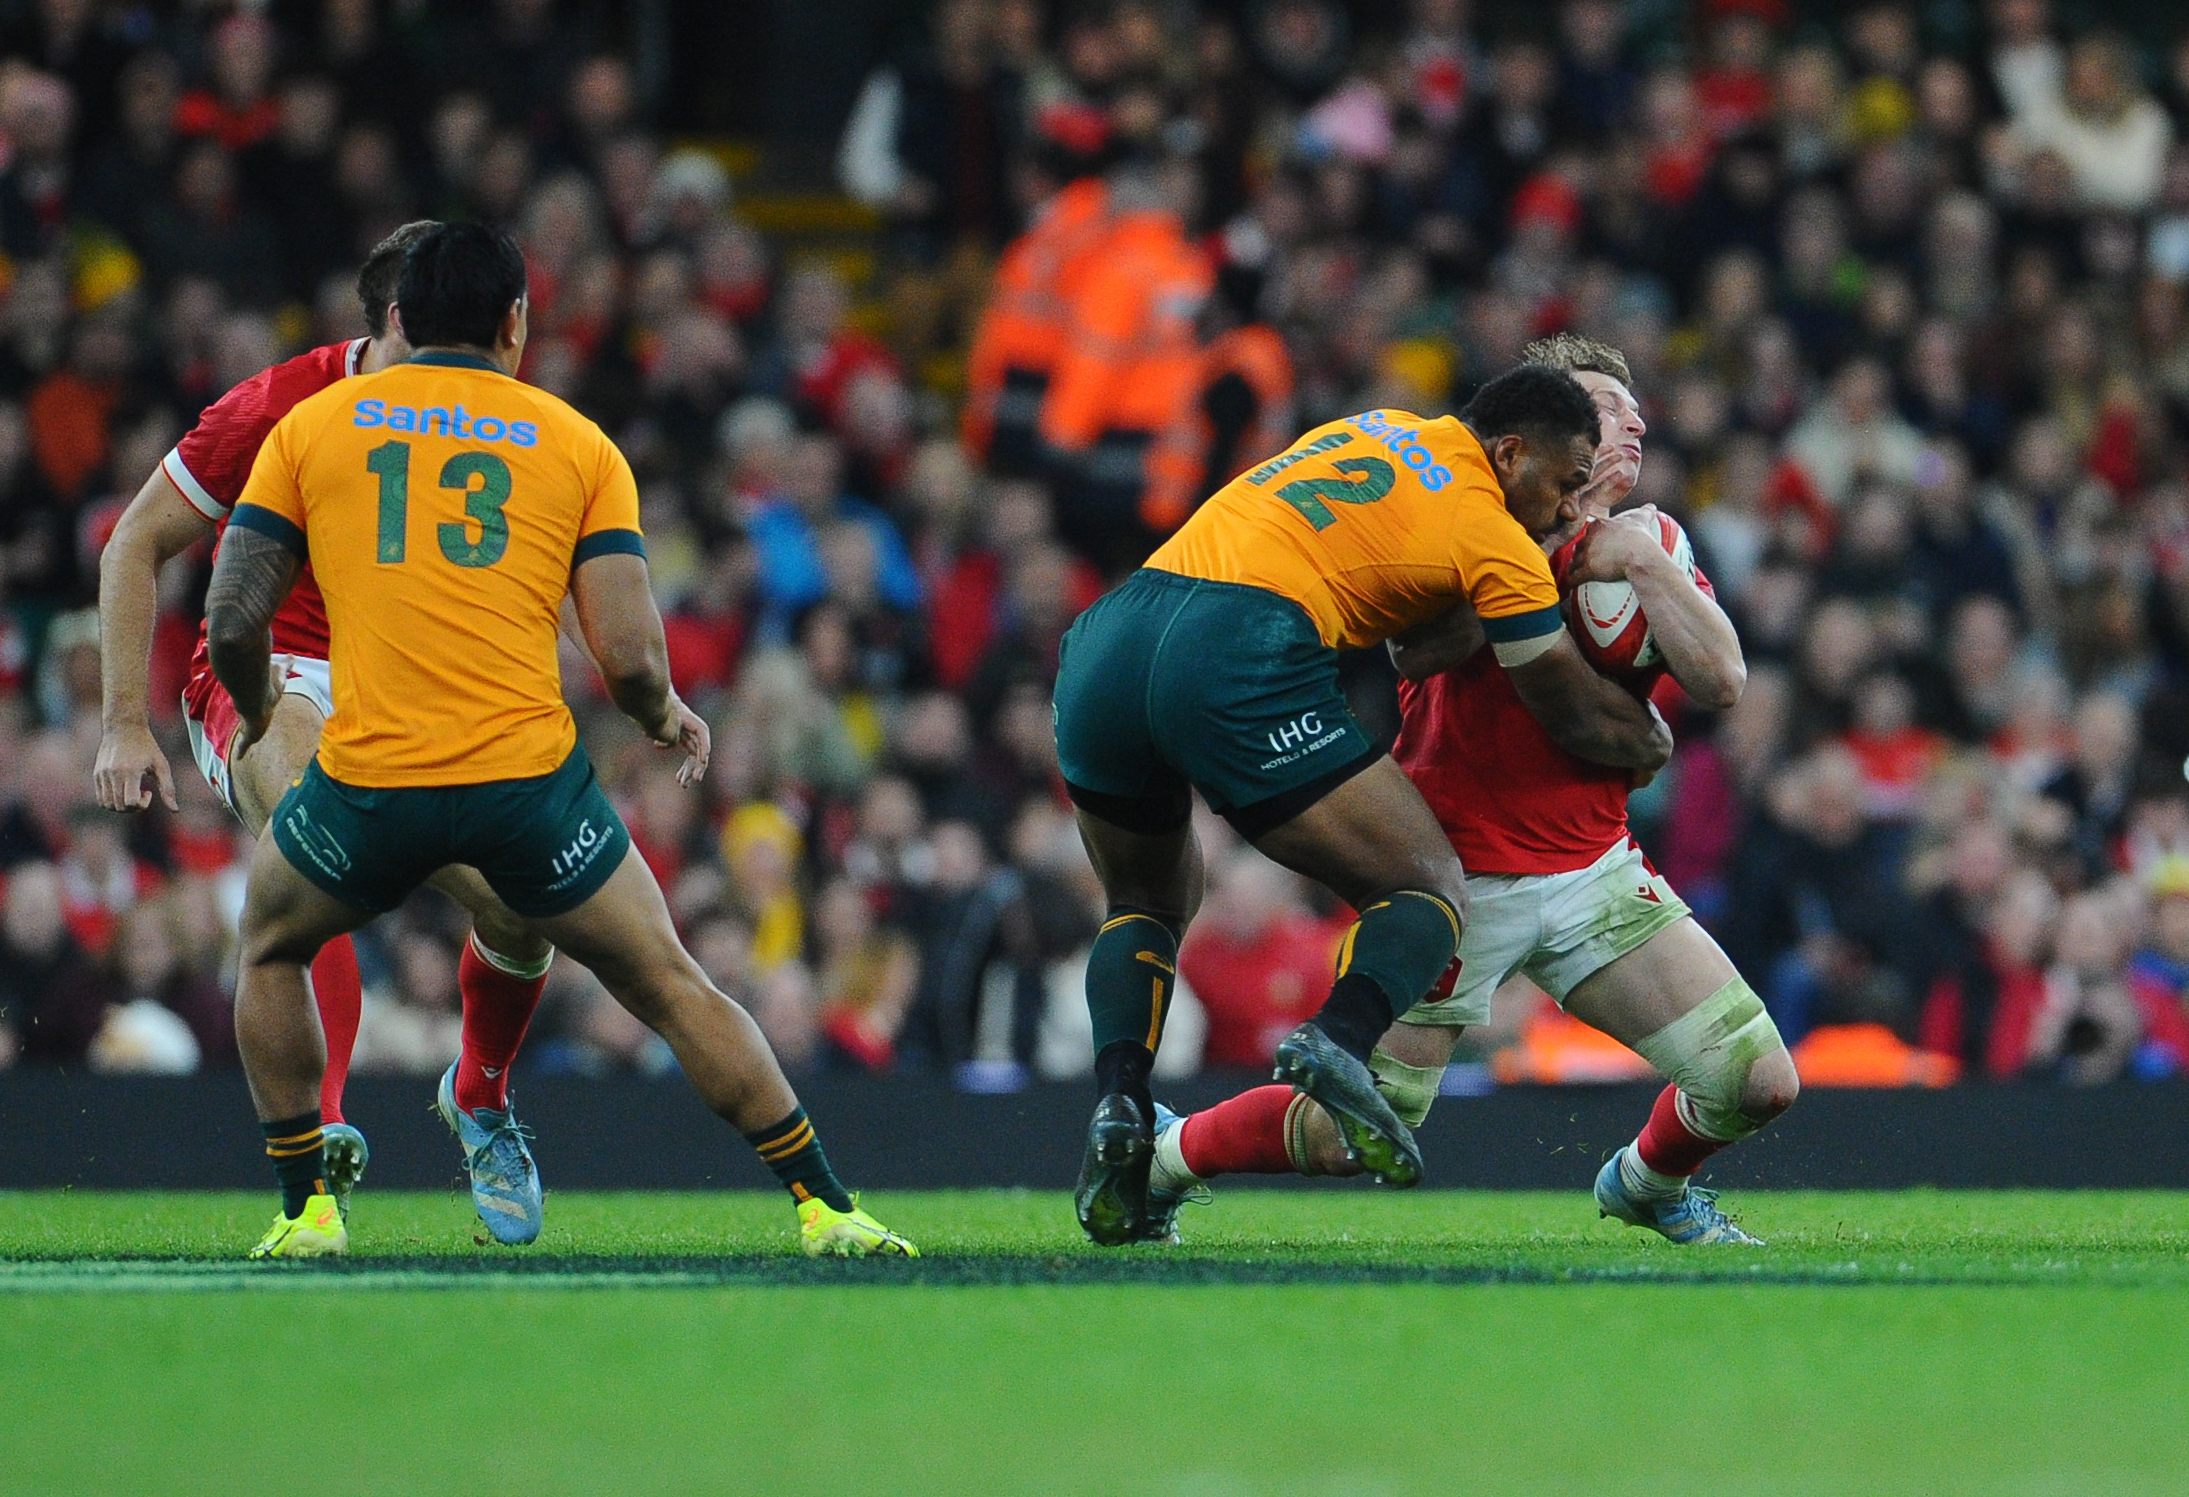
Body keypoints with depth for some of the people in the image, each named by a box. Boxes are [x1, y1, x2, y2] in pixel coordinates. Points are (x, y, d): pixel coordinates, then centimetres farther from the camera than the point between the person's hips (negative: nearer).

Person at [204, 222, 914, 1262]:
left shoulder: (311, 427, 9)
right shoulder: (577, 444, 9)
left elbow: (233, 623, 5)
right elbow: (629, 656, -1)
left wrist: (255, 702, 27)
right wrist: (669, 720, 21)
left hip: (369, 781, 0)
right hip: (530, 779, 0)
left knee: (271, 951, 29)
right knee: (669, 987, 15)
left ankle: (306, 1211, 21)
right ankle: (825, 1208, 10)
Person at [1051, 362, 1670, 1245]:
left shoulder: (1381, 432, 28)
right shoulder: (1494, 536, 7)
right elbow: (1582, 715, 15)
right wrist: (1654, 741, 36)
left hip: (1102, 642, 7)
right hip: (1241, 666, -7)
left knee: (1147, 907, 28)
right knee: (1431, 891, 5)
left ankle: (1118, 1107, 4)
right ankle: (1338, 1040, -25)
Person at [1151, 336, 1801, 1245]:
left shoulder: (1647, 550, 10)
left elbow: (1721, 684, -6)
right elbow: (1418, 651, -20)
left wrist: (1640, 565, -13)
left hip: (1594, 872, 4)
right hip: (1458, 875, -4)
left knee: (1760, 1081, -7)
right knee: (1351, 1137, -9)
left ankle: (1648, 1186, 26)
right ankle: (1162, 1155, 20)